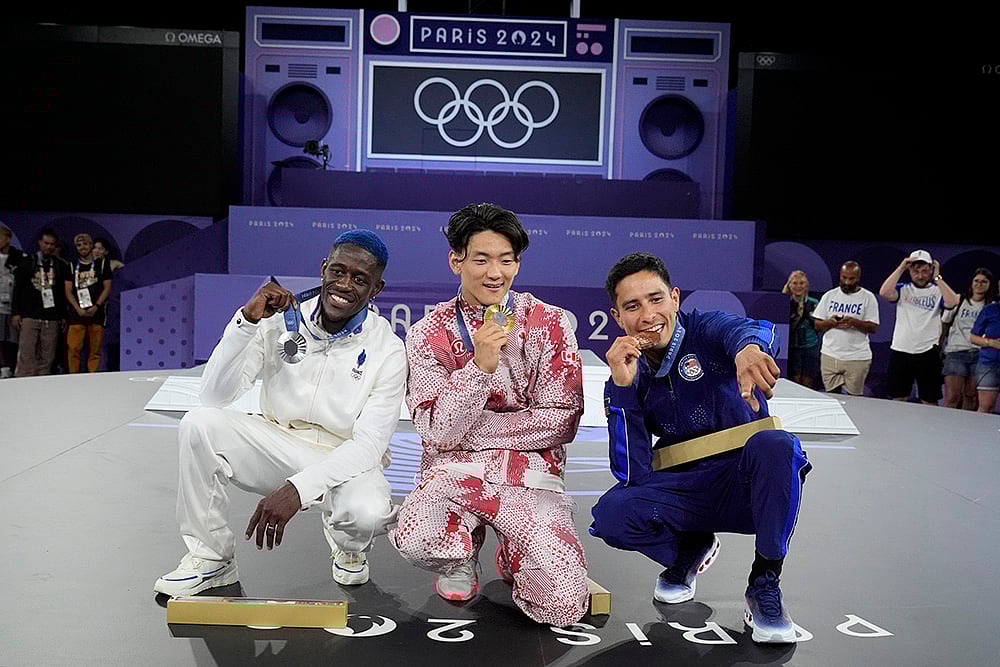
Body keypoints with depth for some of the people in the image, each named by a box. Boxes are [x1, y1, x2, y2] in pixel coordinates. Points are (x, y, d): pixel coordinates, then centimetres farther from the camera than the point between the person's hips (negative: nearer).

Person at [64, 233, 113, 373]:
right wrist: (78, 308, -7)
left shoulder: (102, 263, 10)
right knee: (73, 349, -7)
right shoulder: (72, 266, 14)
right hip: (76, 313, 1)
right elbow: (68, 291, 9)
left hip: (96, 313, -1)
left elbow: (107, 288, 4)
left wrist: (96, 307, -8)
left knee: (95, 351, -1)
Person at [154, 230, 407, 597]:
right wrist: (246, 320, -25)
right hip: (277, 441, 3)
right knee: (200, 424, -22)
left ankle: (348, 549, 7)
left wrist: (297, 488, -32)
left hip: (344, 460, -2)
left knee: (367, 513, -35)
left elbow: (369, 444, -18)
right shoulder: (282, 321, -7)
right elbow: (214, 397, -12)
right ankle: (211, 557, -4)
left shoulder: (387, 351, -12)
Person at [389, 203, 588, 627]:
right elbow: (437, 433, -7)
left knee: (563, 608, -20)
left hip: (531, 475, 0)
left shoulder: (550, 324, 1)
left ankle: (513, 555, 17)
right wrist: (480, 366, -21)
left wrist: (470, 431, -7)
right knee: (414, 540, -34)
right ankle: (463, 551, 6)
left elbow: (561, 421, -5)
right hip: (455, 472, 0)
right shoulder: (429, 335, 1)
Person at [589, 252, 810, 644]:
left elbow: (755, 330, -36)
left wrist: (747, 347, -63)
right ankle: (692, 548, 10)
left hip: (747, 486, -2)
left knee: (775, 445, -35)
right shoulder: (627, 378, -3)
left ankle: (764, 586, -16)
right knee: (611, 514, -24)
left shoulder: (703, 330, -10)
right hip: (686, 491, 2)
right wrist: (622, 385, -24)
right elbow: (633, 474, -14)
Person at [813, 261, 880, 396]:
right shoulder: (829, 296, 8)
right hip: (830, 355, 2)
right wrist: (830, 322, -15)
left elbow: (874, 327, -5)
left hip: (857, 358, -2)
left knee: (855, 397, 1)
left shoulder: (868, 297, 1)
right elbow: (816, 325, 7)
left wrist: (854, 322, -22)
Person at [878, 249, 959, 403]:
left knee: (929, 402, 5)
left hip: (928, 353, -1)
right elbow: (884, 292, -14)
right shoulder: (903, 289, 5)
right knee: (898, 400, 9)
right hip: (900, 352, 1)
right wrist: (901, 268, -9)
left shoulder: (937, 291, 3)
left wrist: (937, 277, -11)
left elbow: (952, 302, -17)